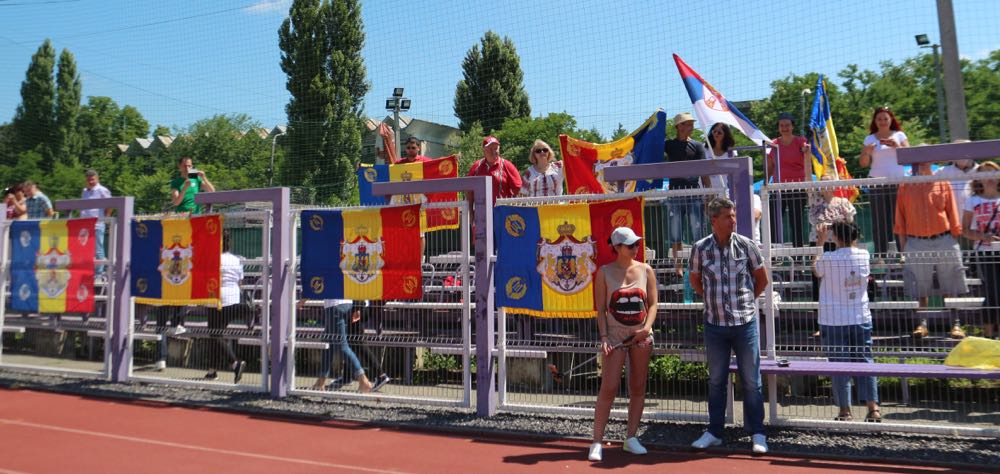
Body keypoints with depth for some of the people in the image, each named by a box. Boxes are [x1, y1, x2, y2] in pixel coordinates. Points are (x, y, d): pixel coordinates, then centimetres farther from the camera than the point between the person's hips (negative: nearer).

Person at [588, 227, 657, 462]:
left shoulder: (646, 270, 4)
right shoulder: (605, 272, -1)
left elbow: (653, 303, 3)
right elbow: (601, 308, -1)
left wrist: (647, 328, -13)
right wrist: (603, 336, -11)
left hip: (641, 336, 3)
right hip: (615, 336, -3)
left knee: (638, 388, 8)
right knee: (609, 388, -9)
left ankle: (631, 437, 20)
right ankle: (597, 441, -3)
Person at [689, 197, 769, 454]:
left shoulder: (746, 245, -4)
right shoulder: (700, 249, -3)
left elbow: (762, 279, 8)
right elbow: (695, 281, 13)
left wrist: (746, 301, 7)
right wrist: (713, 301, 9)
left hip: (745, 322, -1)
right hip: (715, 324, 1)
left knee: (751, 381, 5)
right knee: (716, 380, 11)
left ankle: (757, 433, 16)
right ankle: (714, 432, 22)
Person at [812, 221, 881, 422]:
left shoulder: (828, 258, -14)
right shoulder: (864, 255, -2)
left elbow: (816, 270, 8)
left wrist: (820, 243, 13)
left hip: (834, 321, -3)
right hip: (861, 319, 3)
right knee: (865, 362, 10)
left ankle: (845, 411, 8)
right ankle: (873, 408, 9)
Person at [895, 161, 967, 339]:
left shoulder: (943, 184, 5)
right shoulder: (905, 187, 5)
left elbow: (952, 213, 5)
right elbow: (900, 218, 6)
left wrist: (955, 241, 0)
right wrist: (903, 245, 2)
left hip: (944, 241, 0)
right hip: (916, 244, 0)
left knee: (950, 287, 3)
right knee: (921, 288, 5)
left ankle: (955, 324, 9)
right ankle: (922, 324, 12)